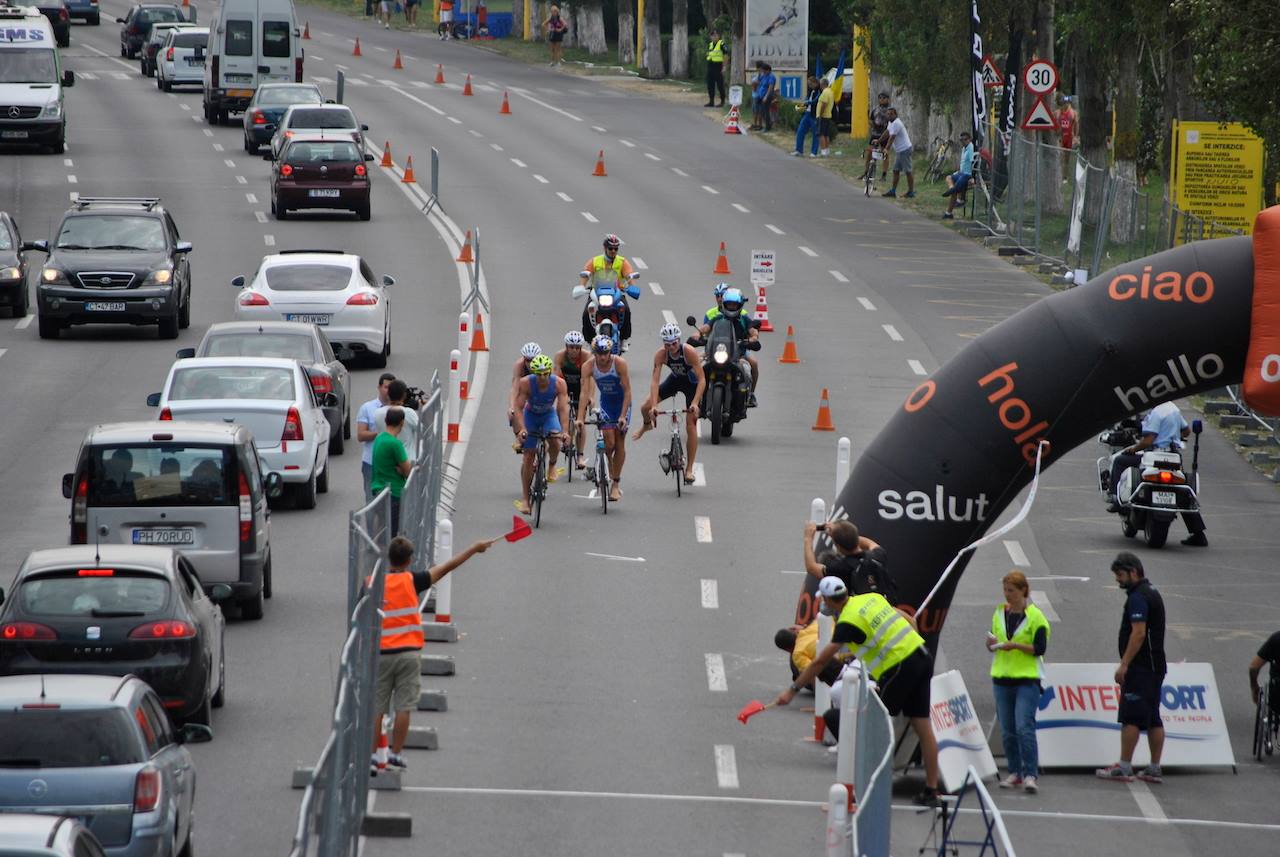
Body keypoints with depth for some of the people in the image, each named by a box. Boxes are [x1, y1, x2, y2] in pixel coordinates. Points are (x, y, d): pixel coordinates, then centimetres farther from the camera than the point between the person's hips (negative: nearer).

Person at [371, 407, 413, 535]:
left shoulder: (379, 438, 8)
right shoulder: (394, 443, -20)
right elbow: (408, 471, -12)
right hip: (393, 494, -9)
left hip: (379, 490, 9)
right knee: (390, 534, -6)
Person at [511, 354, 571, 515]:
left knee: (555, 440, -30)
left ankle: (552, 467, 3)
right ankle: (525, 498, 2)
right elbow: (519, 408, -29)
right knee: (529, 455, -6)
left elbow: (563, 408, -30)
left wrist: (564, 431, -42)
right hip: (530, 415, 0)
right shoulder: (526, 383, -29)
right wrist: (521, 429, -44)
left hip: (549, 414, 0)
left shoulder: (559, 384, -27)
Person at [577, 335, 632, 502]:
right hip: (605, 402, 1)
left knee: (619, 442, -3)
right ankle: (609, 463, 22)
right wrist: (580, 418, -31)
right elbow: (585, 393, -23)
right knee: (609, 442, -11)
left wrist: (623, 416, -31)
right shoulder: (589, 365, -20)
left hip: (622, 402, -1)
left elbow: (627, 391, -24)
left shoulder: (619, 363, -25)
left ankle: (616, 483, 6)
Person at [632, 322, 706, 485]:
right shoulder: (660, 354, -27)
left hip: (692, 383, -3)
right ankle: (647, 425, 33)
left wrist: (695, 403, -44)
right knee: (646, 408, -7)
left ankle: (689, 469, -2)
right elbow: (654, 380, -29)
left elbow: (702, 379, -34)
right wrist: (654, 406, -41)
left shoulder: (689, 352, -34)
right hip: (675, 379, 3)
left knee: (691, 424, -9)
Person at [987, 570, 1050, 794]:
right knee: (1007, 730, 6)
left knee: (1024, 727, -14)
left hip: (1027, 679, -6)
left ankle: (1031, 774, -12)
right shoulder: (999, 613, 11)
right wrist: (992, 644, -3)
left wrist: (1016, 645, -20)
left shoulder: (1035, 616, -5)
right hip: (1002, 678, 6)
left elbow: (1040, 648, -9)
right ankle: (1015, 773, 14)